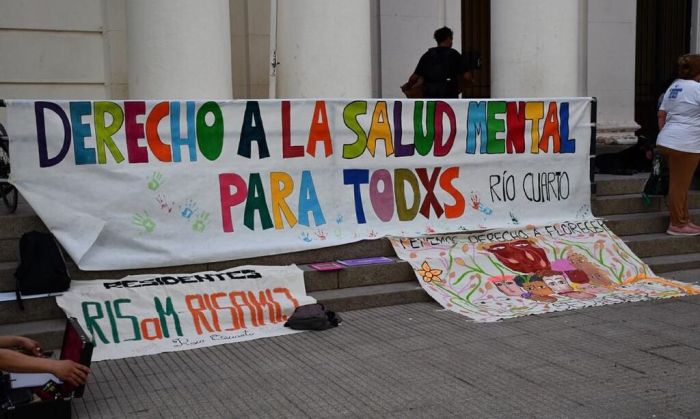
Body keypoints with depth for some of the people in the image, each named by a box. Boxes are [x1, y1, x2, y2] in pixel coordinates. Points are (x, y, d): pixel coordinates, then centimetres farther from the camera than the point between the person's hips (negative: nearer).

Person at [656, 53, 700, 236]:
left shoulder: (674, 86, 13)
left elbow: (661, 114, 15)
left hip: (666, 141, 8)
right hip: (685, 144, -8)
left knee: (679, 184, 17)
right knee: (679, 185, 0)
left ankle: (684, 220, 25)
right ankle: (677, 225, 8)